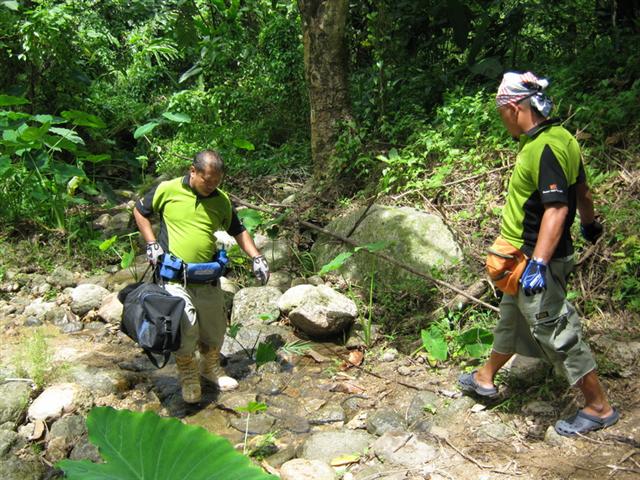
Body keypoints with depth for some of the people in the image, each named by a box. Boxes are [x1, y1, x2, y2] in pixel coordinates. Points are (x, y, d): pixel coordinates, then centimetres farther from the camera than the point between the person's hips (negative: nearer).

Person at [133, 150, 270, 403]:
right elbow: (140, 211, 7)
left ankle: (211, 368, 42)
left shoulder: (222, 200, 3)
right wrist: (152, 244, -3)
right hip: (174, 276, -4)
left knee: (215, 329, 13)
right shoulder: (167, 190, -7)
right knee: (186, 323, -22)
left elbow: (238, 230, 14)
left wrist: (256, 258, 1)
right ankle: (188, 375, 3)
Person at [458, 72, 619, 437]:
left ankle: (599, 408, 15)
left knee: (556, 330, 0)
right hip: (529, 256, 10)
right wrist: (590, 224, 34)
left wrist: (538, 263, -35)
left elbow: (557, 208, -31)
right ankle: (486, 379, 42)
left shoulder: (546, 148, -24)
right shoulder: (560, 138, 6)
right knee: (511, 318, 23)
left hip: (534, 258, -10)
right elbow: (582, 191, 17)